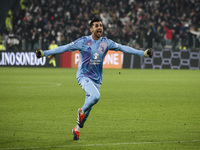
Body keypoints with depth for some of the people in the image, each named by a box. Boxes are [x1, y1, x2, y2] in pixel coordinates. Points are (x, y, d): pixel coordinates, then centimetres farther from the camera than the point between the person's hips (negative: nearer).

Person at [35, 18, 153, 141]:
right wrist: (45, 53, -13)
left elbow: (122, 48, 2)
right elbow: (65, 48, -7)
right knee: (95, 96, -29)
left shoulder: (106, 42, 2)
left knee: (89, 106, 7)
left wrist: (143, 53, -2)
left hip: (97, 79, 4)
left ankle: (77, 128, 27)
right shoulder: (83, 42, -8)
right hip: (83, 76, -4)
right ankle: (82, 111, 0)